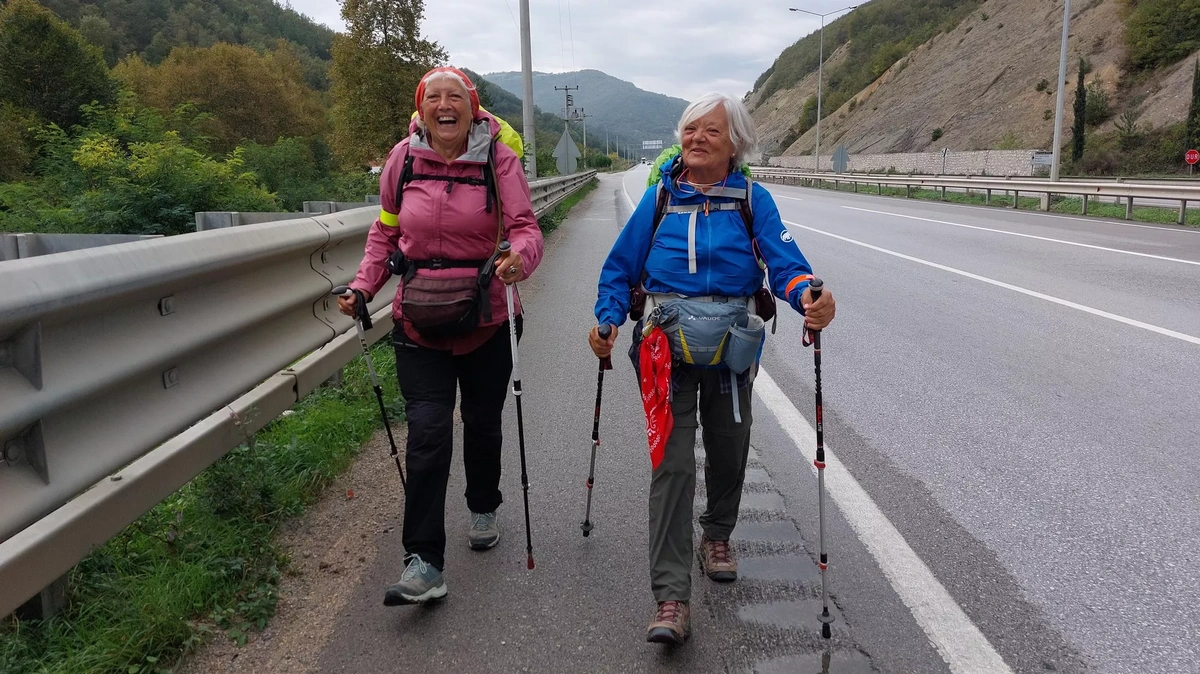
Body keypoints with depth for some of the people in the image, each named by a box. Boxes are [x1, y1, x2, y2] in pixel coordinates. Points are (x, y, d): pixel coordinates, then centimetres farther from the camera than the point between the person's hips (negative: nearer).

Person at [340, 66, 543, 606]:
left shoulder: (498, 158, -6)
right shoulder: (403, 157, 0)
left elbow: (525, 227, -12)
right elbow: (386, 231, 10)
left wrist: (518, 258, -35)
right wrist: (363, 286, 0)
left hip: (484, 317, 0)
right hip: (419, 319, 0)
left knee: (482, 422, 15)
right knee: (427, 432, -8)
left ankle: (484, 509, 44)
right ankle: (423, 564, -3)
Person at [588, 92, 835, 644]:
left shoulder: (752, 200, -1)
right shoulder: (659, 197, 2)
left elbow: (785, 260, -14)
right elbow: (620, 267, 5)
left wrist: (808, 297, -36)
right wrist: (608, 320, -11)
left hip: (731, 346, 1)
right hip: (667, 344, -1)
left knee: (728, 451, 17)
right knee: (672, 464, -8)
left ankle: (717, 536, 46)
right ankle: (671, 597, -5)